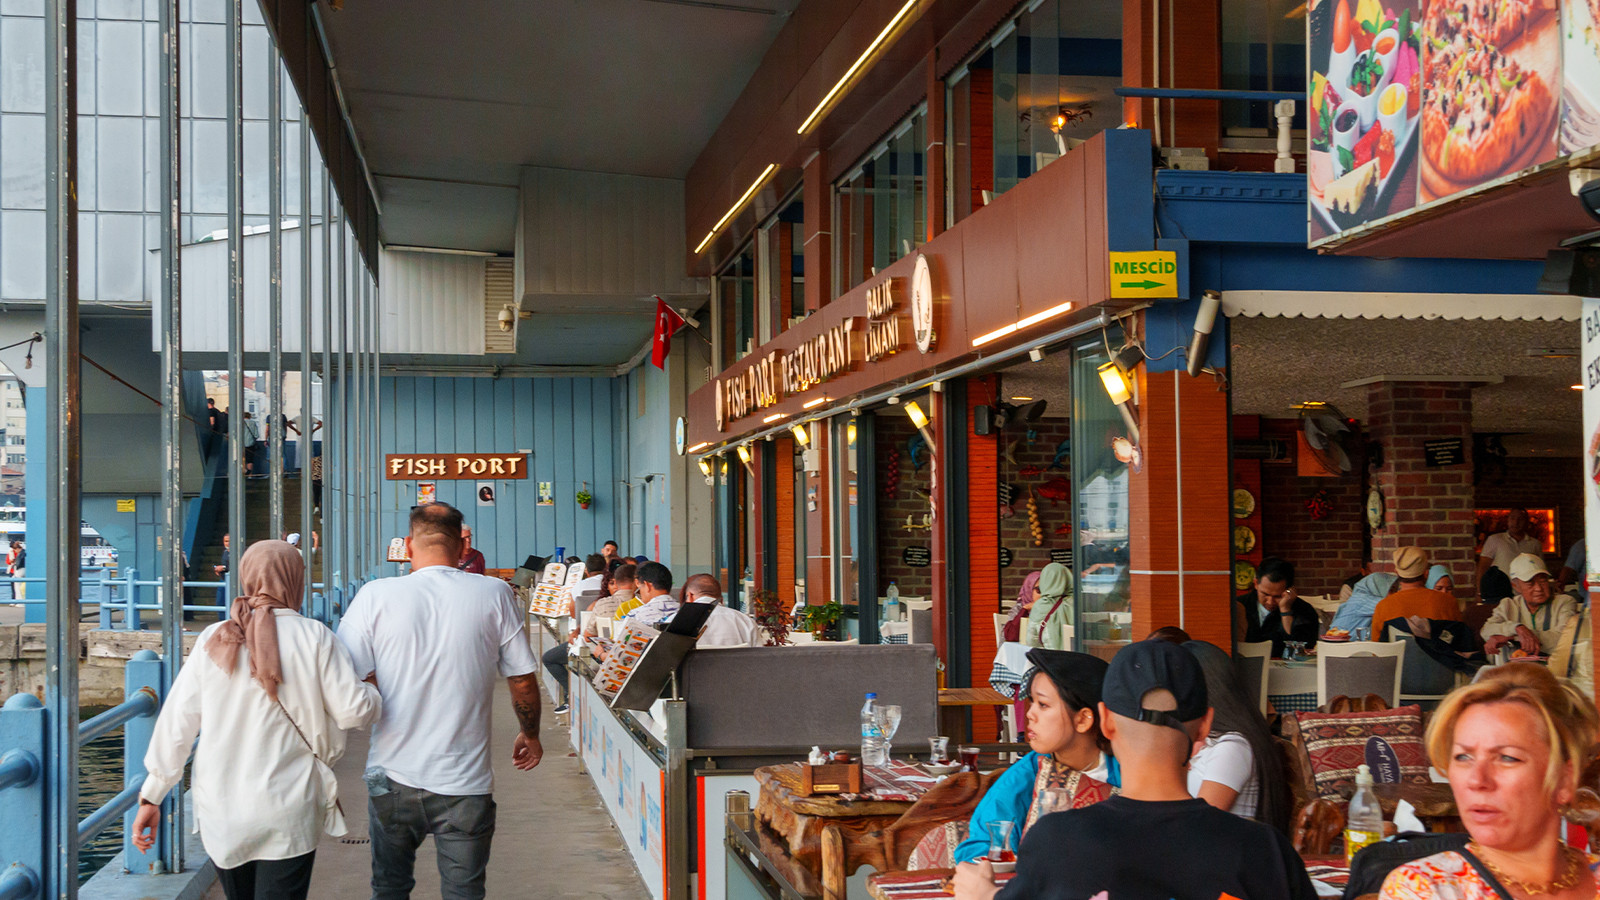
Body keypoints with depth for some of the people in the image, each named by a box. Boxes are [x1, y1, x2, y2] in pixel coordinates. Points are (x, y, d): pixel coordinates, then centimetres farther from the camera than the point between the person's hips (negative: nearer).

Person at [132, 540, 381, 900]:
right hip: (287, 816, -4)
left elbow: (176, 723, 1)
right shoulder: (313, 637, -8)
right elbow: (352, 711, -9)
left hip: (220, 812, 4)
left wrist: (151, 797, 7)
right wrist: (376, 694, 14)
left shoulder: (214, 640, 0)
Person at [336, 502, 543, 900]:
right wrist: (529, 734, 21)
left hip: (392, 778, 1)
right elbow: (523, 680, 3)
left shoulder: (375, 596, -7)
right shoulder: (494, 594, -5)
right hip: (465, 782, -1)